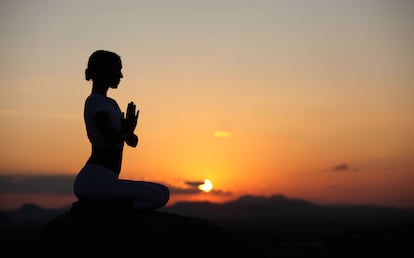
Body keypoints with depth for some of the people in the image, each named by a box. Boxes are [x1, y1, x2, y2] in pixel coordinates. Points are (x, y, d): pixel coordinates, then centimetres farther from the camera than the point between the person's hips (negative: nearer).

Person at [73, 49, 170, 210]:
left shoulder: (111, 103, 22)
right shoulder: (96, 101, -8)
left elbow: (133, 142, 21)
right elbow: (111, 138, -22)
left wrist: (128, 129, -2)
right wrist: (126, 130, 0)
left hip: (103, 182, 10)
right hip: (93, 181, -10)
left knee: (162, 192, 16)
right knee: (160, 195, -20)